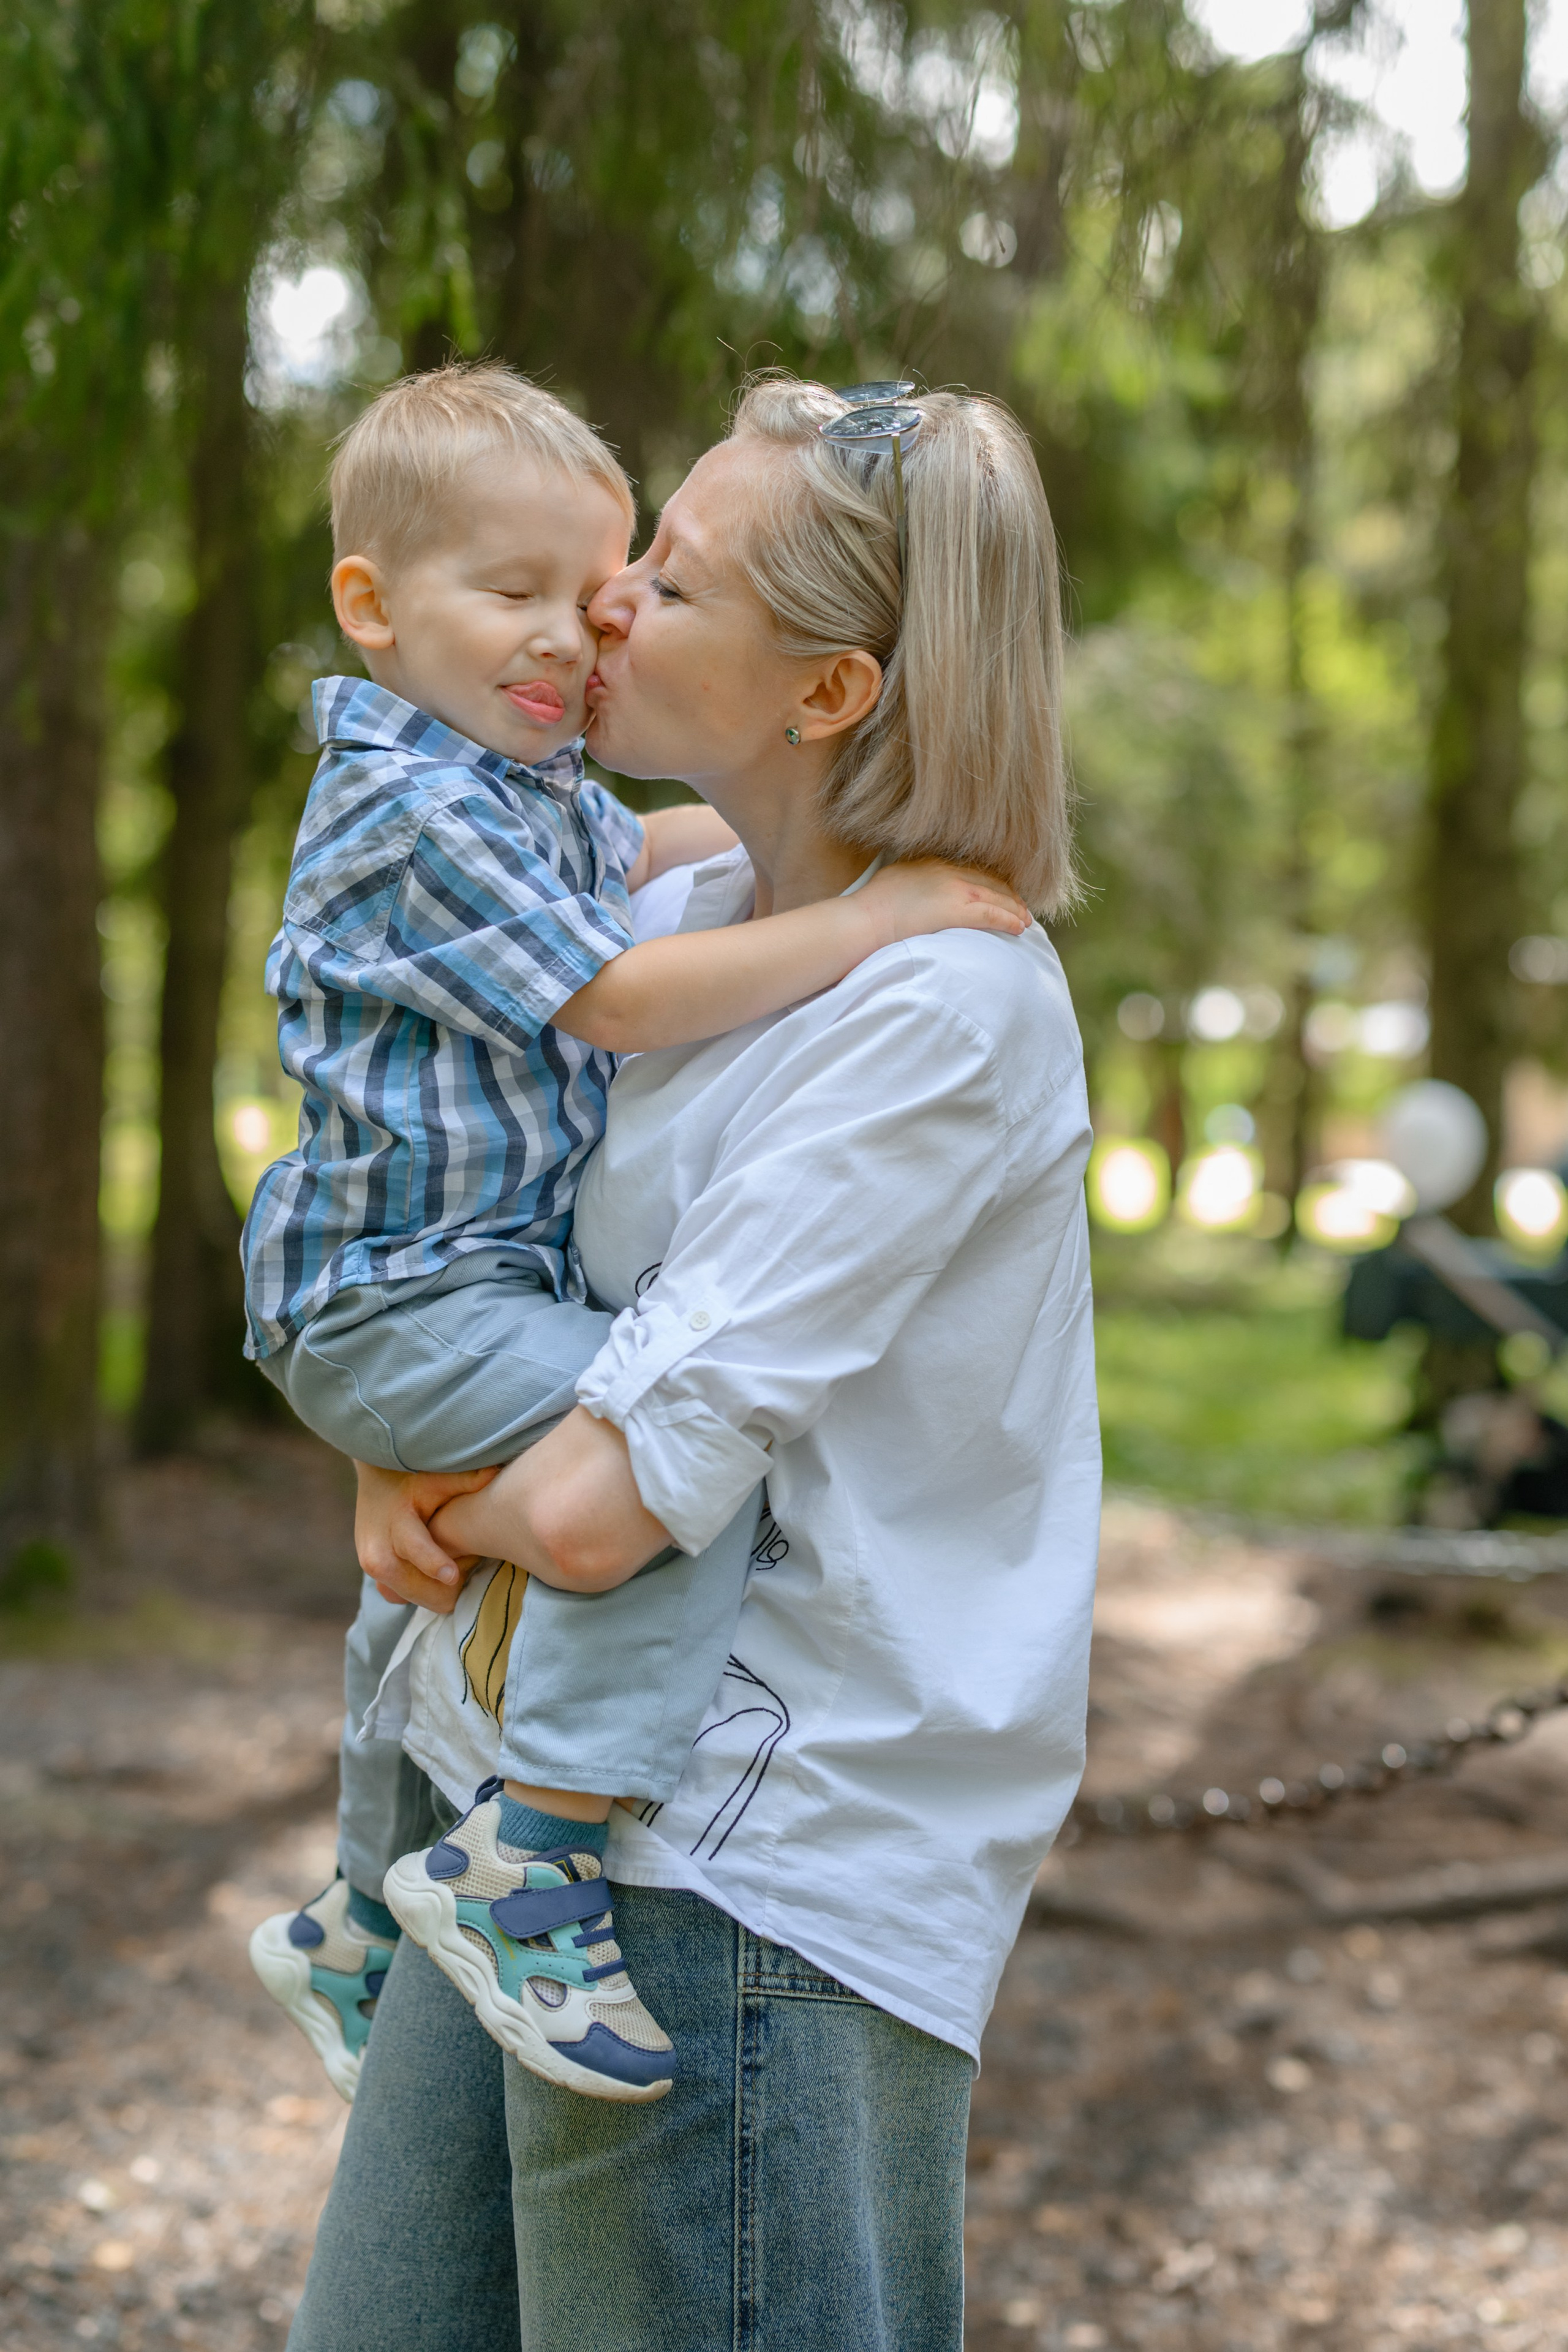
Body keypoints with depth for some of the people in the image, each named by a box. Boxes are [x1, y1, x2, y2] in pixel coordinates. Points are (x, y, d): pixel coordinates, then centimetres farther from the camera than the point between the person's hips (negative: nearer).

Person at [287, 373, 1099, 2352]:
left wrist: (466, 1495, -2)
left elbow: (599, 1509, -24)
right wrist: (393, 1451, 1)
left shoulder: (945, 1011, -19)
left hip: (756, 1872, -8)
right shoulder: (690, 918, 8)